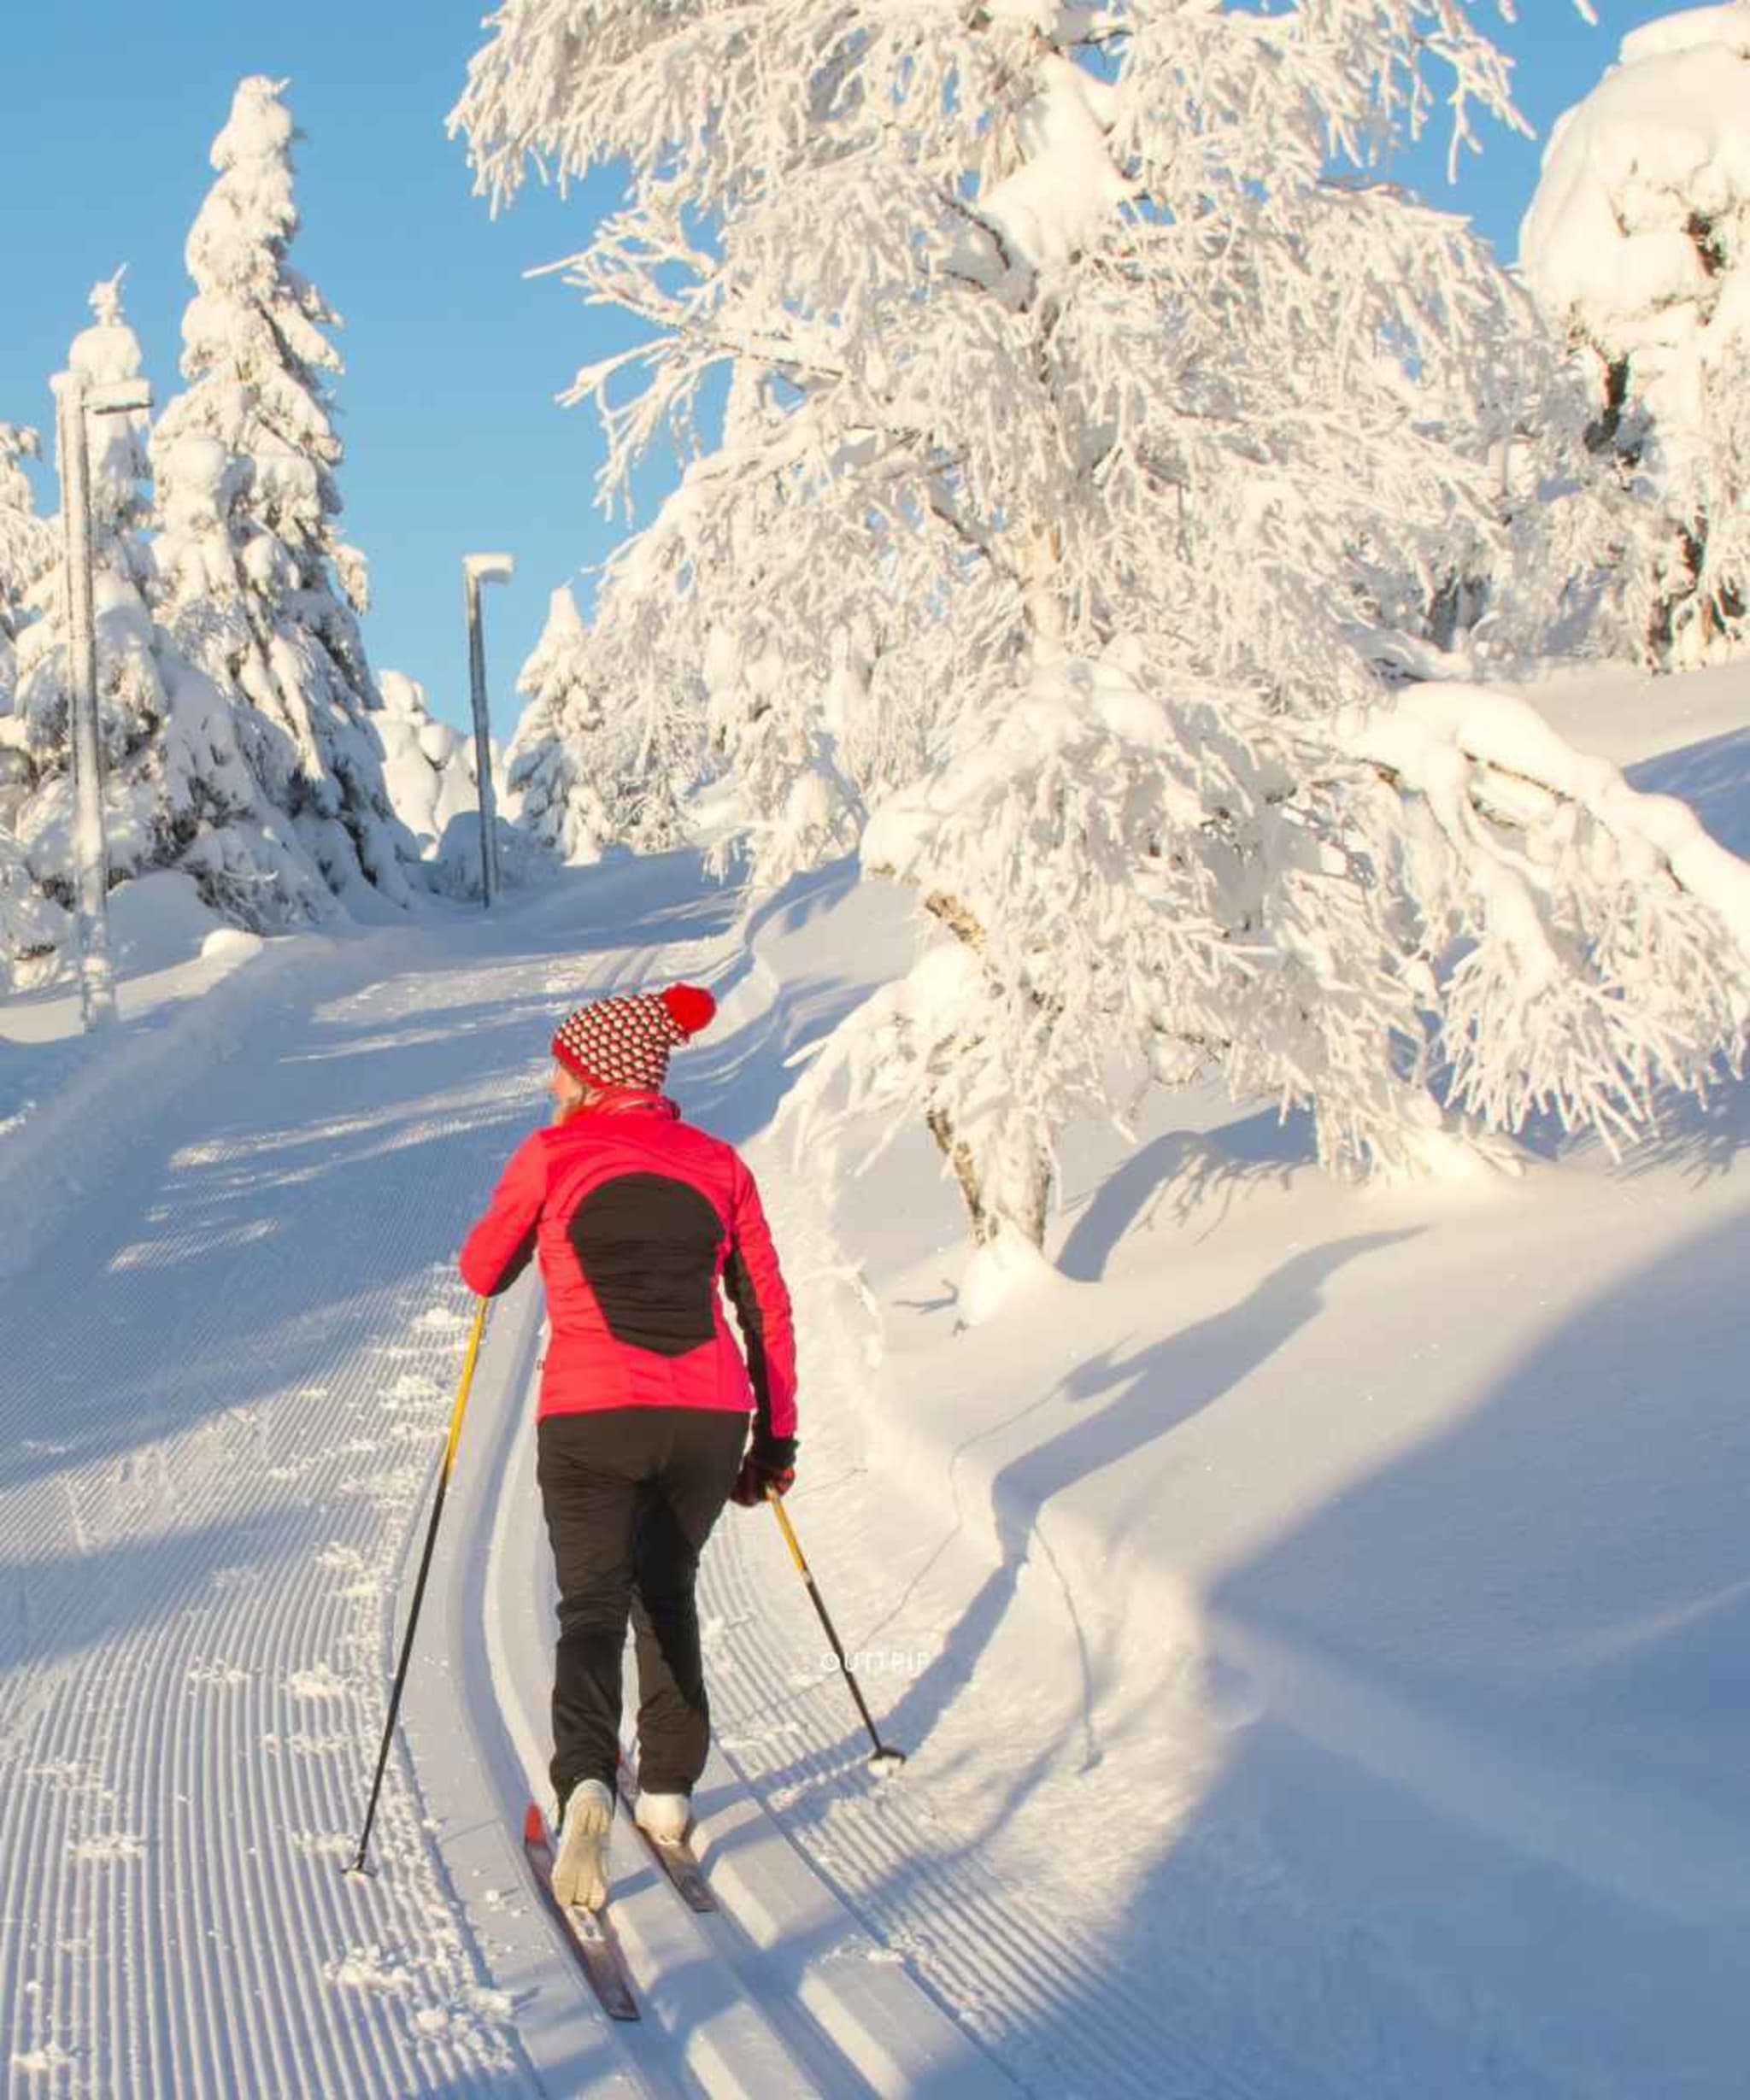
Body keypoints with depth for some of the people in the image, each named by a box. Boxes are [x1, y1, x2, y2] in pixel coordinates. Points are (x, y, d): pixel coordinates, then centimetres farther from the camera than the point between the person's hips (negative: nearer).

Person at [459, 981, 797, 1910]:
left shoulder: (551, 1156, 3)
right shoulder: (718, 1163, 11)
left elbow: (483, 1274, 15)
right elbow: (768, 1307, 11)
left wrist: (518, 1228, 34)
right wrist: (775, 1439, 17)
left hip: (591, 1416, -3)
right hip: (710, 1417, 3)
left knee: (593, 1602, -1)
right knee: (666, 1592, 24)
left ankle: (586, 1781, -27)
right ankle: (668, 1789, 25)